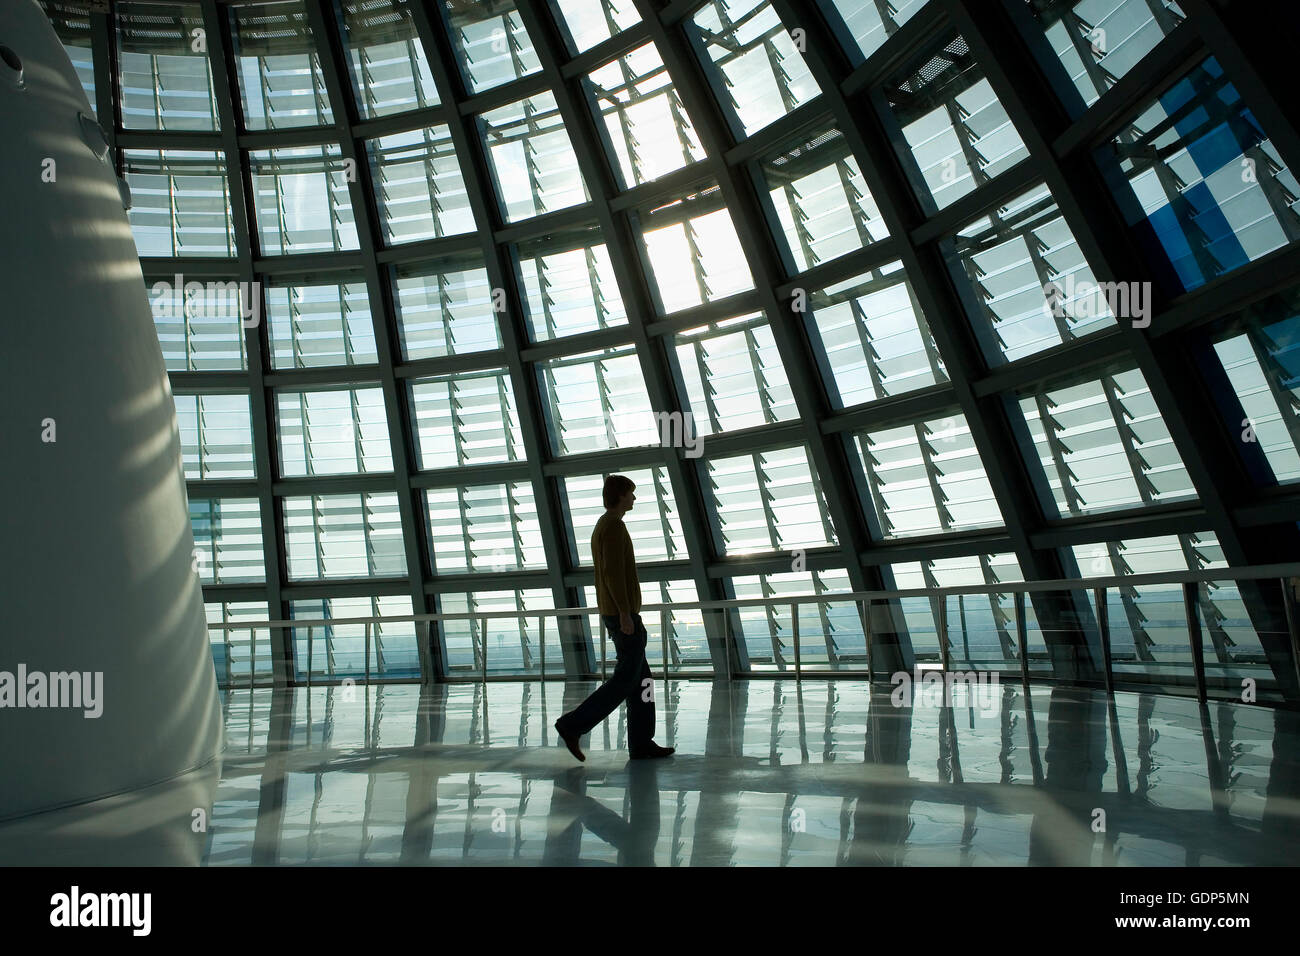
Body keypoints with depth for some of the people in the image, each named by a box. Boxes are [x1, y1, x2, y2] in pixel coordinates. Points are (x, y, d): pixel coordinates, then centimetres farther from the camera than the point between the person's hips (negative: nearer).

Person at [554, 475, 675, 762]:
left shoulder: (602, 529, 18)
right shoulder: (613, 525, -15)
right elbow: (613, 571, -24)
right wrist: (626, 614, -25)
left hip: (615, 613, 10)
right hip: (623, 612, -10)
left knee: (640, 678, 9)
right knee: (626, 679, -5)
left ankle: (641, 743, 10)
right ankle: (573, 725, -5)